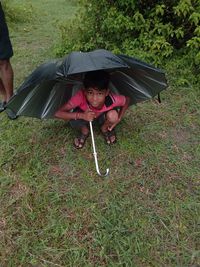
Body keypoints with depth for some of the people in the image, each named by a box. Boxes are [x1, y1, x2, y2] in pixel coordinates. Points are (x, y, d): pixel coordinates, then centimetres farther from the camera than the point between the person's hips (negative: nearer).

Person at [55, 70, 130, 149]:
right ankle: (84, 131, 4)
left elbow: (127, 100, -13)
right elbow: (58, 113, -36)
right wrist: (81, 115, -47)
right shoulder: (81, 97, -38)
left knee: (112, 115, -32)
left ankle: (105, 129, 5)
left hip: (102, 116, 1)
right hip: (84, 115, -1)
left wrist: (118, 119, -21)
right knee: (74, 120, -32)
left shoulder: (112, 100, -35)